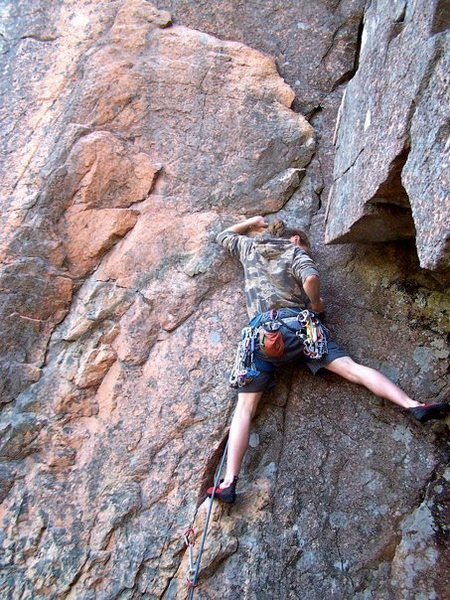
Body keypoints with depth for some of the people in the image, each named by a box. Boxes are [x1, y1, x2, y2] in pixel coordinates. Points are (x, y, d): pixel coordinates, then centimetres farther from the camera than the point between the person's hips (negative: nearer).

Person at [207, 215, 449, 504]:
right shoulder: (296, 252, 14)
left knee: (245, 408, -4)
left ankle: (229, 483, -12)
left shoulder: (249, 247, 25)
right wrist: (316, 303, 9)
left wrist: (251, 222, 53)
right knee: (353, 368, -1)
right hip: (298, 323, -1)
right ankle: (414, 405, -12)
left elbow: (222, 236, 45)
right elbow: (311, 278, -8)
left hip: (261, 331, 2)